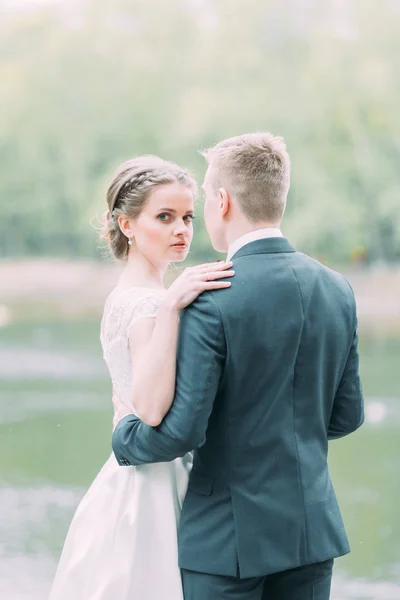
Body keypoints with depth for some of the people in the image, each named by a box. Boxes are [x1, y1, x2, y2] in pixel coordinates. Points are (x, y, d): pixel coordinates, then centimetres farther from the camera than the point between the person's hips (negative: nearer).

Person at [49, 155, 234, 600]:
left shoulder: (123, 296, 12)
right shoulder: (148, 303, -17)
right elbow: (152, 408, -32)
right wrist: (170, 306, -35)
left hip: (131, 480, 10)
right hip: (155, 488, -10)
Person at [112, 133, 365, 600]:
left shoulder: (211, 302, -17)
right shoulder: (337, 291, 2)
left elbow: (181, 429, -18)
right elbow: (346, 415, 10)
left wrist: (124, 436, 2)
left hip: (228, 537, -5)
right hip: (313, 527, 6)